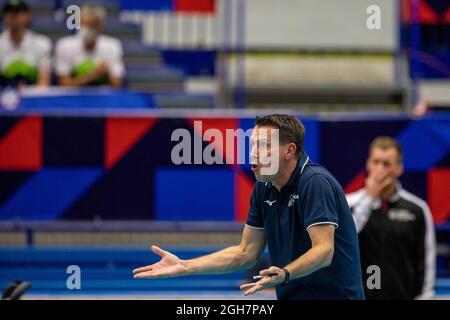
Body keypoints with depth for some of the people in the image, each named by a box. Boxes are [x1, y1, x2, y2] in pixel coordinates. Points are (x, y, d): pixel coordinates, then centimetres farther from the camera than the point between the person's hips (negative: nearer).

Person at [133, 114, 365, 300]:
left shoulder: (315, 182, -16)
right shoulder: (263, 190, 8)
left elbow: (324, 251, -24)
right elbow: (246, 252, 14)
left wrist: (283, 275, -40)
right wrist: (184, 266, 6)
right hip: (292, 295, 7)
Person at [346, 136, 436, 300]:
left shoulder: (417, 209, 1)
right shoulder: (350, 204, 1)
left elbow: (426, 261, 5)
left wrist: (424, 296, 0)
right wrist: (369, 197, -15)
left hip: (402, 296, 0)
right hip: (359, 296, 0)